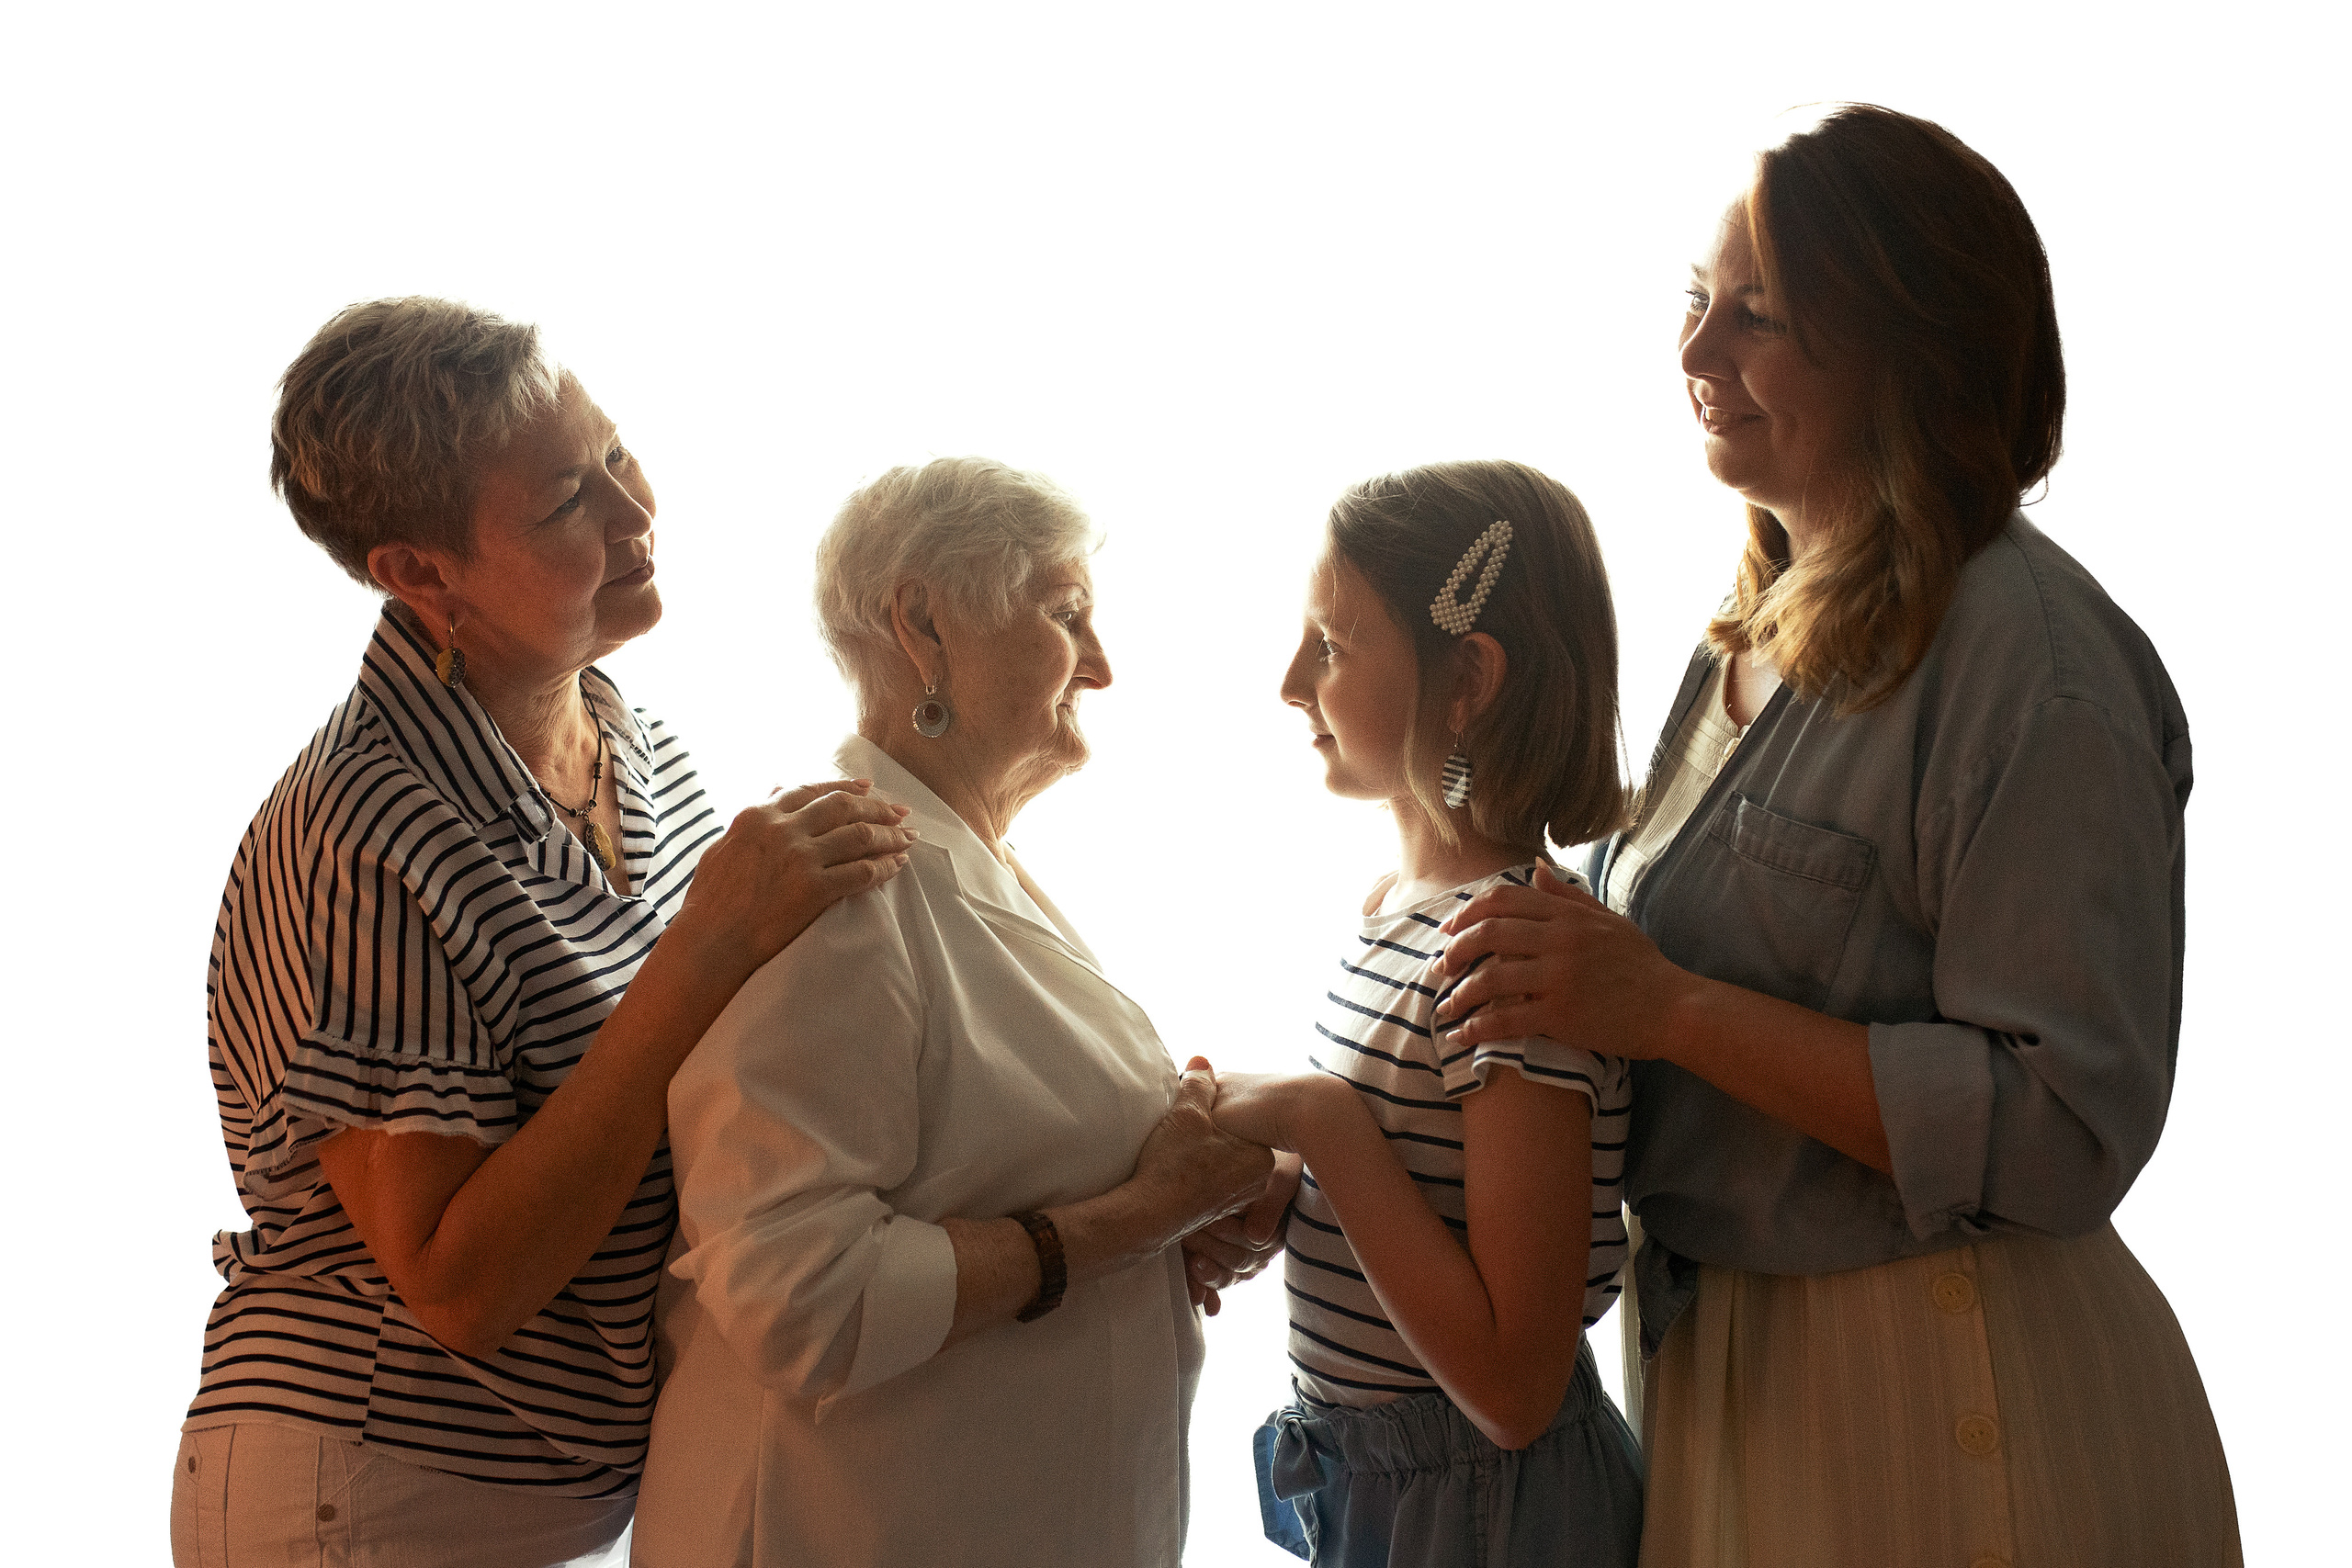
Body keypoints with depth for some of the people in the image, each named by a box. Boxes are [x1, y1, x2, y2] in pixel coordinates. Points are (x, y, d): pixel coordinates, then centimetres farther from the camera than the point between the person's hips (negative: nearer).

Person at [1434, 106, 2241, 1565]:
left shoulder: (2034, 662, -20)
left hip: (1956, 1405, -8)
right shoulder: (1759, 633, 7)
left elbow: (2067, 1127, -24)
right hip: (1724, 1359, 8)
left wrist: (1669, 1008, -27)